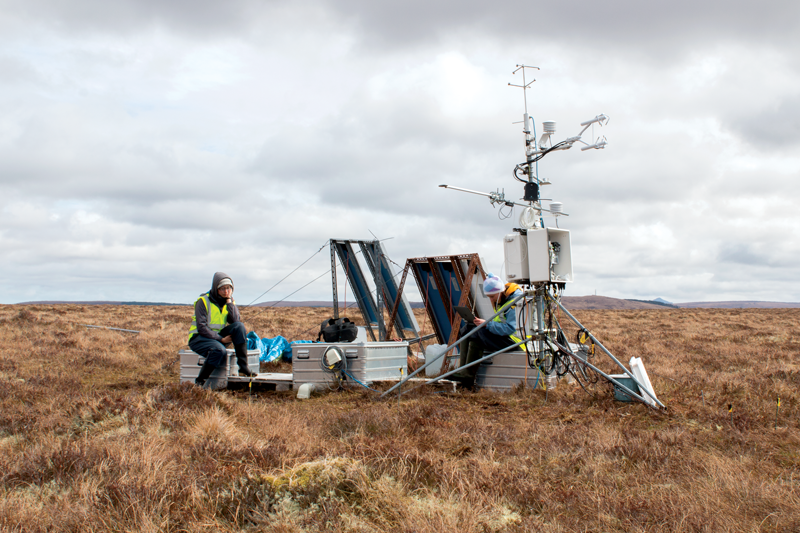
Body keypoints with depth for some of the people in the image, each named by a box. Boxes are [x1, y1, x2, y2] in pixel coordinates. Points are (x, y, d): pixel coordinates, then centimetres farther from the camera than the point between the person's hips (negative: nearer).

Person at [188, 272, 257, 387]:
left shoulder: (229, 302, 5)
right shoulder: (203, 301, -13)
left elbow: (236, 320, -12)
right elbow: (201, 328, -19)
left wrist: (229, 301, -14)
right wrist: (221, 339, -23)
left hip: (218, 336, 6)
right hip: (199, 338, -6)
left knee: (239, 326, -19)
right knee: (220, 350, -36)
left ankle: (243, 367, -22)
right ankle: (200, 381, -21)